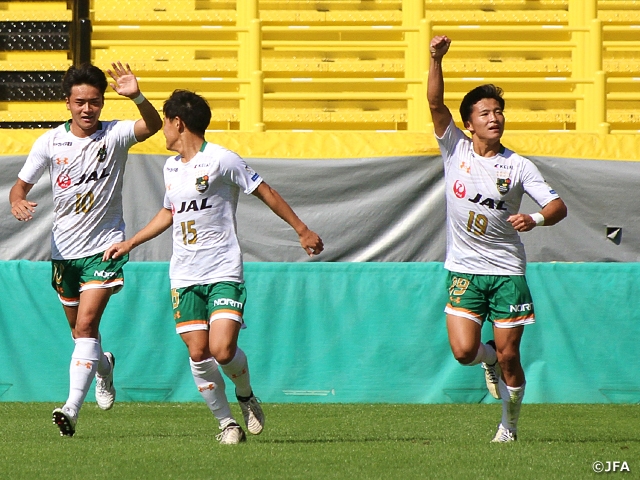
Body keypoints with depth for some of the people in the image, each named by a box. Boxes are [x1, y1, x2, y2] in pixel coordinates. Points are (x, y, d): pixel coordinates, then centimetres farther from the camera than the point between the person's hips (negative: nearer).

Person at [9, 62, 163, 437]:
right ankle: (103, 366, 50)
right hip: (64, 248, 4)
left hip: (105, 246, -4)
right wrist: (18, 202, -19)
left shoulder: (114, 135, -8)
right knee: (81, 330, 17)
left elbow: (152, 125, -27)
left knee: (86, 325, -18)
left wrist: (136, 96, -46)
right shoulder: (50, 142, -2)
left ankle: (72, 407, -24)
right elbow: (22, 184, 5)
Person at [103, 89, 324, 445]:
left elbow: (266, 193, -2)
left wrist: (302, 230, -1)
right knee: (198, 353, -5)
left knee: (222, 350, -17)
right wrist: (130, 243, 29)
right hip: (184, 277, 6)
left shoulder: (221, 160, -8)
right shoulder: (171, 167, 14)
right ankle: (226, 423, 7)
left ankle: (246, 396, 13)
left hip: (224, 272, -6)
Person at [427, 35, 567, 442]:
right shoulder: (455, 149, 2)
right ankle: (490, 358, 24)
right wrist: (436, 59, -24)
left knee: (509, 356, -2)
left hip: (508, 271, -1)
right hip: (464, 270, 1)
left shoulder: (518, 166, -1)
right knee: (464, 352, -13)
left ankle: (510, 424, 20)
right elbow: (436, 103, -10)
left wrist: (534, 220, -26)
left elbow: (558, 206, -5)